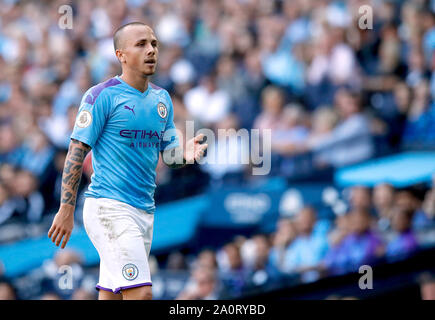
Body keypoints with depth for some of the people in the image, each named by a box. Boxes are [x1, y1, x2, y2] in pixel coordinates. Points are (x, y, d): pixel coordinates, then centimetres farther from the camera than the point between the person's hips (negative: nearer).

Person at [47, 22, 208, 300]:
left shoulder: (161, 98, 15)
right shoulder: (103, 95, -6)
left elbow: (168, 154, 18)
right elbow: (77, 152, -7)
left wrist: (185, 154, -7)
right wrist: (66, 210, -12)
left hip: (145, 212, 7)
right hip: (109, 207, -7)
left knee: (112, 295, 7)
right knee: (140, 293, -18)